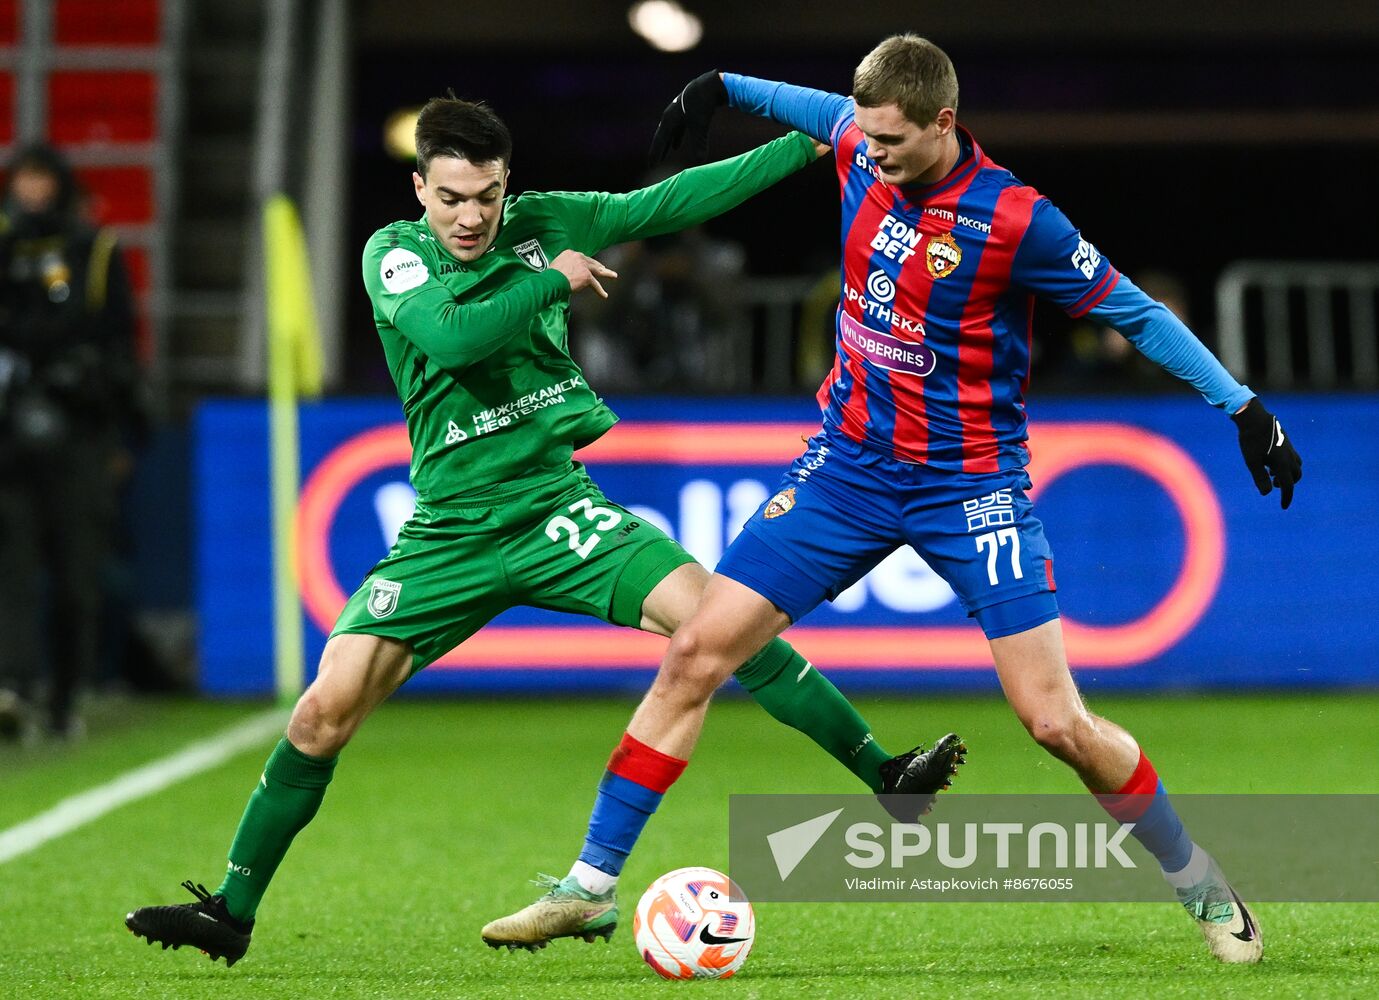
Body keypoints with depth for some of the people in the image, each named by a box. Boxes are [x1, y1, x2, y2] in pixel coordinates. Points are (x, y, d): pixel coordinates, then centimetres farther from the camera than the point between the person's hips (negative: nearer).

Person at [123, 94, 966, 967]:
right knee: (328, 707, -10)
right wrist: (556, 279, -16)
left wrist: (811, 145, 2)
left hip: (556, 507, 2)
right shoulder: (393, 253, -6)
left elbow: (671, 203, 5)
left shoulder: (541, 225, 2)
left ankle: (884, 777, -9)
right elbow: (451, 337, -25)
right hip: (450, 530, -2)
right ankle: (231, 912, 4)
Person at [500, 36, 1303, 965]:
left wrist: (1243, 406, -10)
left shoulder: (1013, 219, -19)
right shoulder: (861, 149, -4)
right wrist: (722, 86, 27)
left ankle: (1207, 890, 12)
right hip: (850, 463, 5)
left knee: (1058, 722, -10)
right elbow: (830, 111, 22)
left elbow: (1135, 312, -9)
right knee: (696, 653, -6)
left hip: (970, 485, -5)